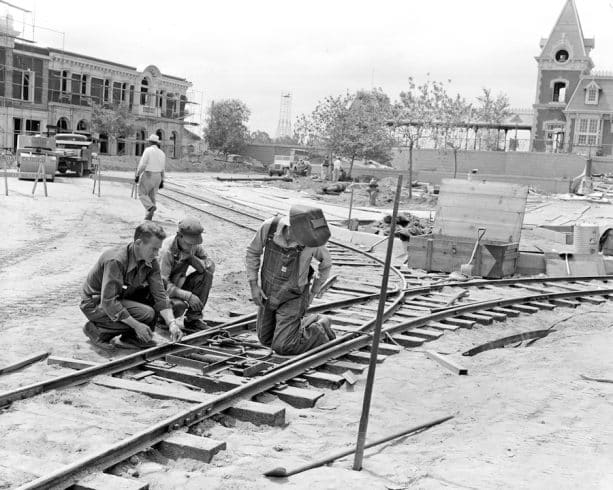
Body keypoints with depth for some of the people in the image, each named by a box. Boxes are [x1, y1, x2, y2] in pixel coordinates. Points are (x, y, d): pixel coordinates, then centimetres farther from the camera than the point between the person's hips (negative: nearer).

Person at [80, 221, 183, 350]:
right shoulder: (115, 260, -31)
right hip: (96, 304, -8)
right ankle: (97, 330, -7)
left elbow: (160, 295, -7)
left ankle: (131, 338, -2)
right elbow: (109, 302, -32)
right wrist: (137, 325, -32)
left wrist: (172, 323, -22)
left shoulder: (151, 262, -7)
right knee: (147, 314, -25)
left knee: (155, 291, -11)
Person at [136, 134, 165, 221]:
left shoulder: (148, 150, -12)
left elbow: (142, 164, -18)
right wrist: (162, 181, 16)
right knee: (152, 195, 11)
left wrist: (137, 175, -12)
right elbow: (162, 169, 11)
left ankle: (150, 207, -18)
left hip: (147, 175, -6)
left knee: (142, 194, 6)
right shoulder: (161, 153, 7)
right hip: (157, 176, 6)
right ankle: (149, 216, 10)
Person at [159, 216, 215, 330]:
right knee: (179, 305, -37)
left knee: (206, 275, -17)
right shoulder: (166, 251, -27)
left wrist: (191, 257, -22)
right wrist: (188, 295, -36)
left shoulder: (195, 245, -6)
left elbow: (211, 268, -6)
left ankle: (193, 318, -8)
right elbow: (162, 283, -30)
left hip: (179, 284, 6)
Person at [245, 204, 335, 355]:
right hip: (269, 292, 4)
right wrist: (253, 286, -9)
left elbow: (326, 261, -6)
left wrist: (313, 292, 1)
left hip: (293, 296, -4)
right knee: (266, 340, 17)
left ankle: (320, 331, 12)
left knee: (282, 347, -11)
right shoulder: (269, 226, -26)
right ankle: (312, 322, 31)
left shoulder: (312, 239, -29)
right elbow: (253, 252, -6)